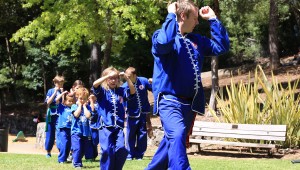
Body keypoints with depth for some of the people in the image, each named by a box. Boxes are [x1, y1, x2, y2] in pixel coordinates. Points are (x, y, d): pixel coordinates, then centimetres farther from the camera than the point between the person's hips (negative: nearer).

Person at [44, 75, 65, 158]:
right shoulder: (51, 91, 2)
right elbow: (48, 102, -10)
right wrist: (55, 92, -13)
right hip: (51, 115, 0)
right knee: (50, 134, 6)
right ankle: (48, 152, 18)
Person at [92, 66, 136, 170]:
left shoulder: (120, 91, 14)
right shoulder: (102, 91, 4)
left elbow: (133, 92, 2)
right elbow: (95, 84, -14)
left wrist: (126, 78, -5)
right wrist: (108, 75, -18)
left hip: (119, 126, 3)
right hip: (105, 126, -3)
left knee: (121, 149, -10)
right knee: (108, 150, -12)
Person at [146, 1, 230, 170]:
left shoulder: (197, 40, 15)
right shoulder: (161, 35, -6)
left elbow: (222, 46, 13)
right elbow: (164, 42, -30)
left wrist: (213, 19, 11)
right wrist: (171, 15, -19)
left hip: (190, 103, 8)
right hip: (169, 100, -7)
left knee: (173, 140, 16)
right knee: (177, 135, -30)